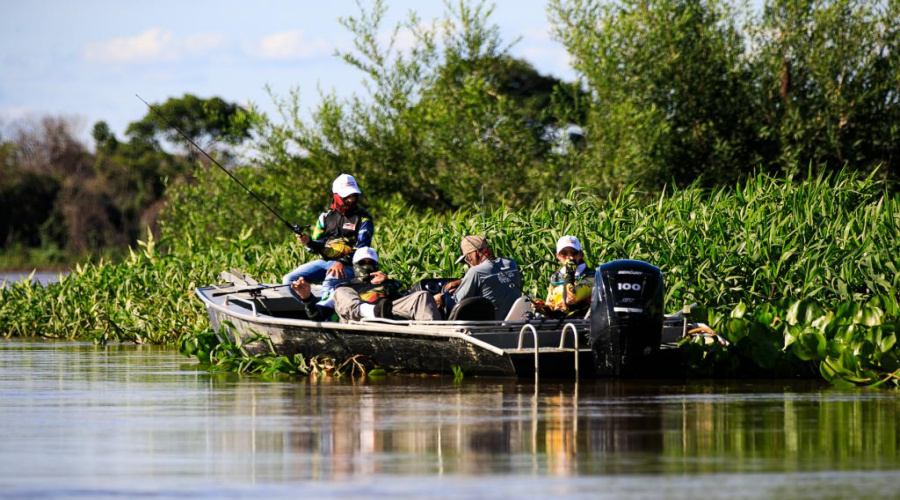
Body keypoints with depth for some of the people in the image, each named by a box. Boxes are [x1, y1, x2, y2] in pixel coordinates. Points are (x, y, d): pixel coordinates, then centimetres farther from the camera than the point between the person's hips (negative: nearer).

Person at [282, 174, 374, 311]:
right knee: (289, 280, -10)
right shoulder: (326, 217, 14)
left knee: (329, 283, -38)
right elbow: (317, 247, 13)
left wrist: (342, 263, -24)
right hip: (324, 261, 6)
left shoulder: (363, 218, 2)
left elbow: (361, 247, -9)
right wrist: (308, 242, -12)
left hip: (347, 265, -6)